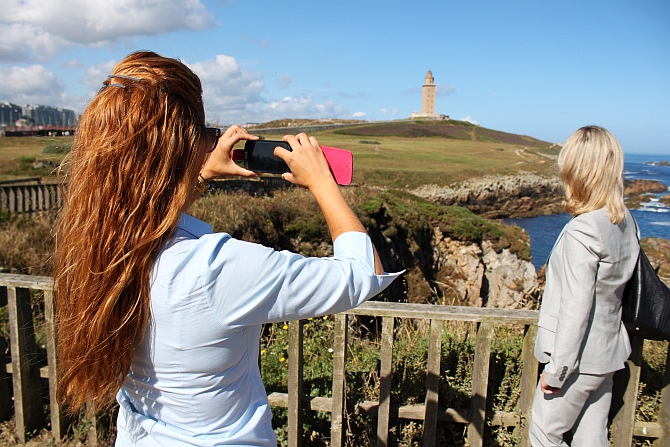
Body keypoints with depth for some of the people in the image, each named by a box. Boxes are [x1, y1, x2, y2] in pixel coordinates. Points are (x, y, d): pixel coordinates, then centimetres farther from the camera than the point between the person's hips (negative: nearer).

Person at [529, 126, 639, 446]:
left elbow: (575, 308, -23)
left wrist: (556, 369, -14)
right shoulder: (626, 222, 1)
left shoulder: (581, 233, -24)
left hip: (580, 359, -8)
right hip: (608, 352, 8)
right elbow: (613, 286, 9)